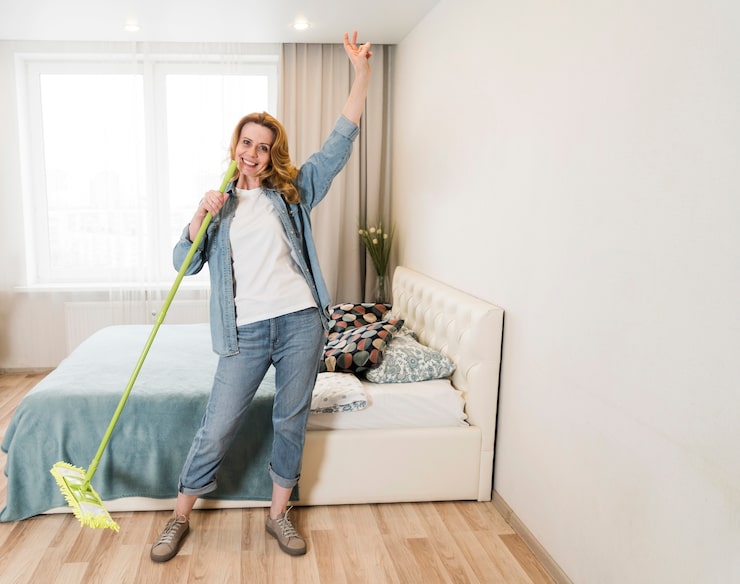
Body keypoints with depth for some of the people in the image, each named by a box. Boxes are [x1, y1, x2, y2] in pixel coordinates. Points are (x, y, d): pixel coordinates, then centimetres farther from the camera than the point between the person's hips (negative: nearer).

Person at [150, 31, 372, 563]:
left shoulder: (293, 190, 7)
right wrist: (200, 216, -11)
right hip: (246, 333, 0)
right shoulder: (222, 204, 11)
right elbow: (184, 264, 5)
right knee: (217, 429, 5)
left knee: (292, 421, 11)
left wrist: (362, 74, -9)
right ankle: (180, 518, 27)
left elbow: (340, 143, -2)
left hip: (300, 322, 0)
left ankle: (279, 514, 31)